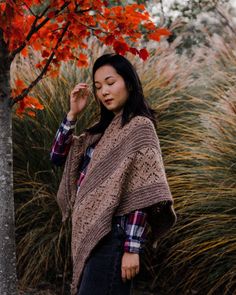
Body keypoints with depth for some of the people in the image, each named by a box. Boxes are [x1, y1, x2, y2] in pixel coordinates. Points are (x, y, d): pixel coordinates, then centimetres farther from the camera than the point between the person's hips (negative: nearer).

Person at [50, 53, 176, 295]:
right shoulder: (103, 129, 16)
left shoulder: (139, 126, -9)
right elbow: (58, 156, 17)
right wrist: (73, 114, 5)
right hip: (91, 233, 8)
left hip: (112, 235, -8)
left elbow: (141, 193, -15)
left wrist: (132, 248, -20)